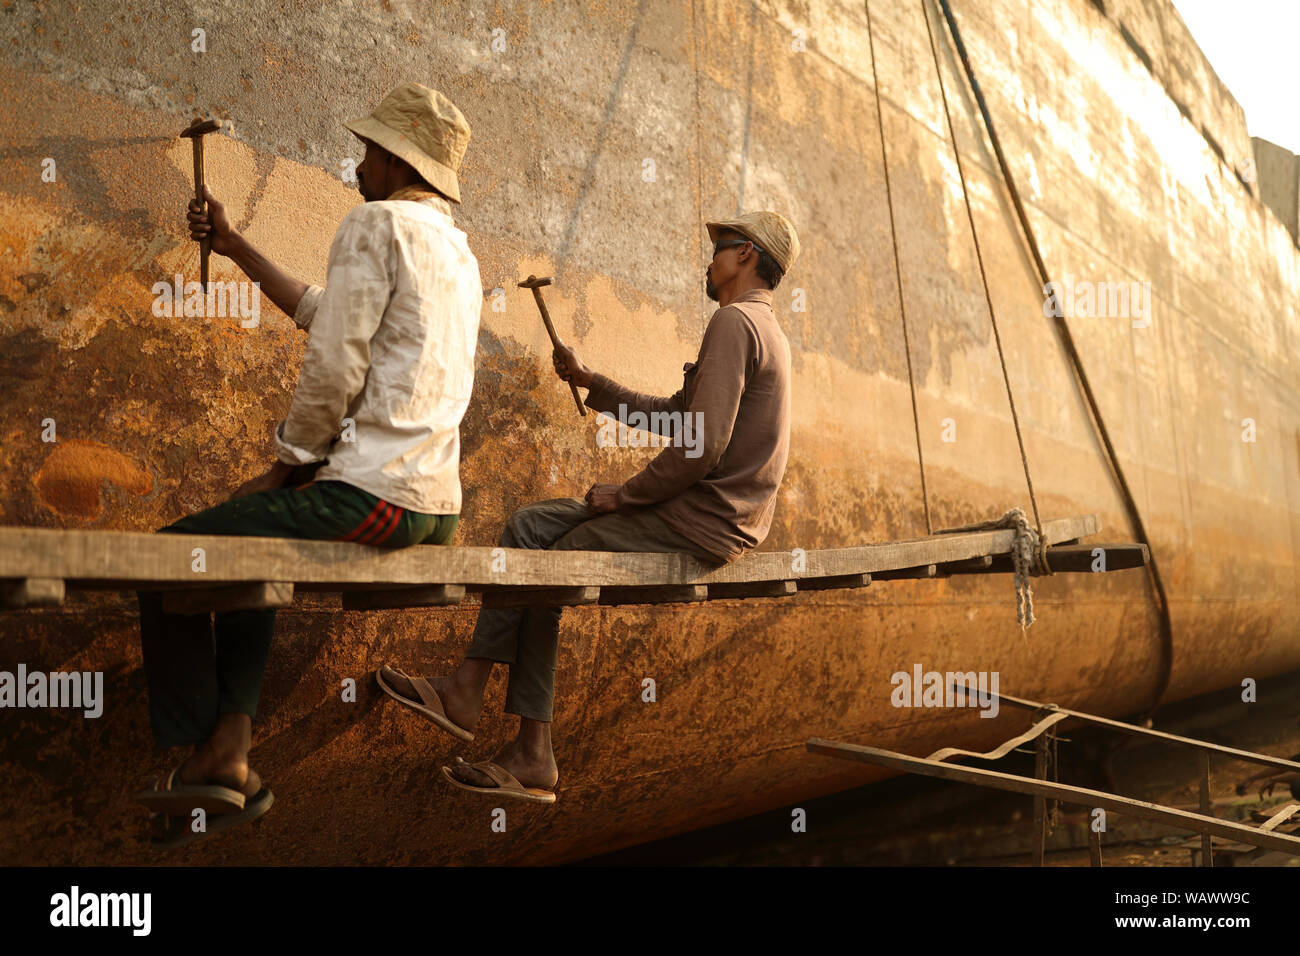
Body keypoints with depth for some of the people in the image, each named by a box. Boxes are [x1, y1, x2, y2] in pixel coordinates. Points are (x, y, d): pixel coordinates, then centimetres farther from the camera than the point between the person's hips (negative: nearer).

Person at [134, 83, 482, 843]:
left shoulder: (376, 224, -9)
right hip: (437, 507, 10)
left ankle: (193, 759, 13)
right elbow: (325, 315, 28)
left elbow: (334, 367, -16)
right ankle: (229, 752, 20)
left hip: (370, 494, -10)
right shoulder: (457, 250, 19)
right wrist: (233, 246, 32)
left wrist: (286, 468, -3)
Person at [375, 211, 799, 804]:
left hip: (702, 523, -10)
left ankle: (533, 756, 7)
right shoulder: (759, 326, 21)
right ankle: (468, 688, -2)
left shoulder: (734, 322, -14)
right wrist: (590, 383, 21)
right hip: (709, 510, 10)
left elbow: (701, 447, -23)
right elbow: (674, 414, 25)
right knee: (530, 526, 5)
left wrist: (623, 495, -11)